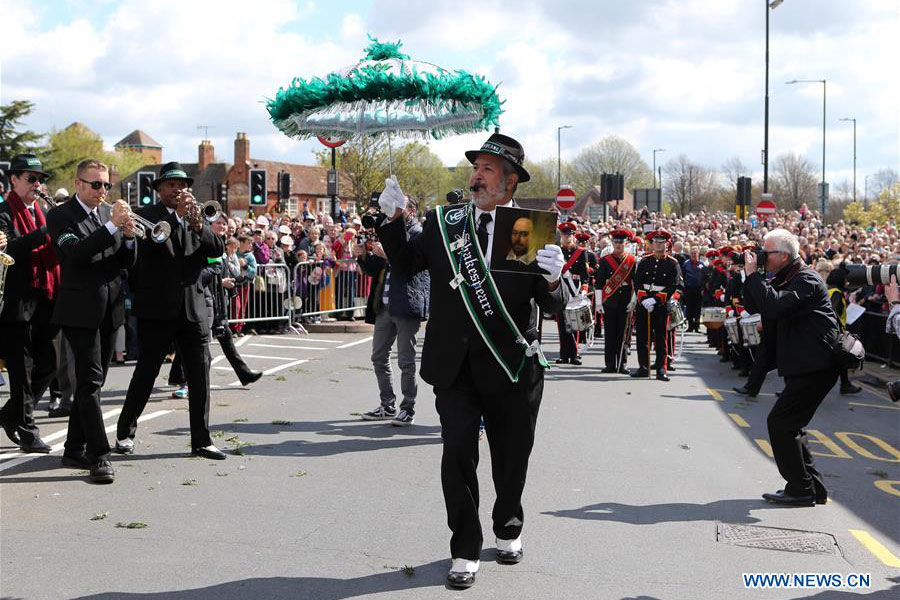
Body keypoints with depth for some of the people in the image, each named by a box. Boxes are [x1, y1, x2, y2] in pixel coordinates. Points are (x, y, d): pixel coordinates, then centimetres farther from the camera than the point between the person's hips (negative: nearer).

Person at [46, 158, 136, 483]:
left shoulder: (112, 212, 12)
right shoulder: (60, 216, -5)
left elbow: (128, 262, 8)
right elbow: (75, 252, -22)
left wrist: (129, 236, -11)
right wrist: (112, 226, -26)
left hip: (110, 310, 6)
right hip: (81, 310, -6)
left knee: (91, 383, 12)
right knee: (90, 382, -10)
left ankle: (75, 450, 23)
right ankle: (99, 456, -10)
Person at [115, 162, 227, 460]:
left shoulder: (195, 217, 14)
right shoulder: (148, 214, 2)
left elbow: (218, 249, 1)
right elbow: (150, 238, -19)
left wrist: (199, 226, -15)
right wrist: (177, 214, -26)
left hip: (193, 308, 4)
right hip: (157, 309, -4)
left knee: (200, 374, 2)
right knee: (146, 372, 5)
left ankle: (201, 440, 8)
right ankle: (125, 432, 21)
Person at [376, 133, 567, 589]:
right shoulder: (443, 222, 4)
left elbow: (555, 307, -4)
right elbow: (406, 264, 15)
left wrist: (550, 279, -26)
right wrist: (395, 219, 2)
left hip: (511, 364, -1)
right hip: (455, 364, 1)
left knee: (511, 457, 14)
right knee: (458, 454, -2)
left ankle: (508, 530, 41)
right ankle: (465, 551, 14)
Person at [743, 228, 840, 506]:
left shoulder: (806, 280, -15)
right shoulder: (786, 279, 16)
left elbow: (773, 306, -30)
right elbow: (759, 306, 16)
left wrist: (752, 274, -21)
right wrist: (750, 276, 4)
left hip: (814, 367, -10)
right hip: (802, 366, 10)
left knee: (780, 422, -9)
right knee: (789, 425, 13)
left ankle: (801, 489, -2)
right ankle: (812, 488, 21)